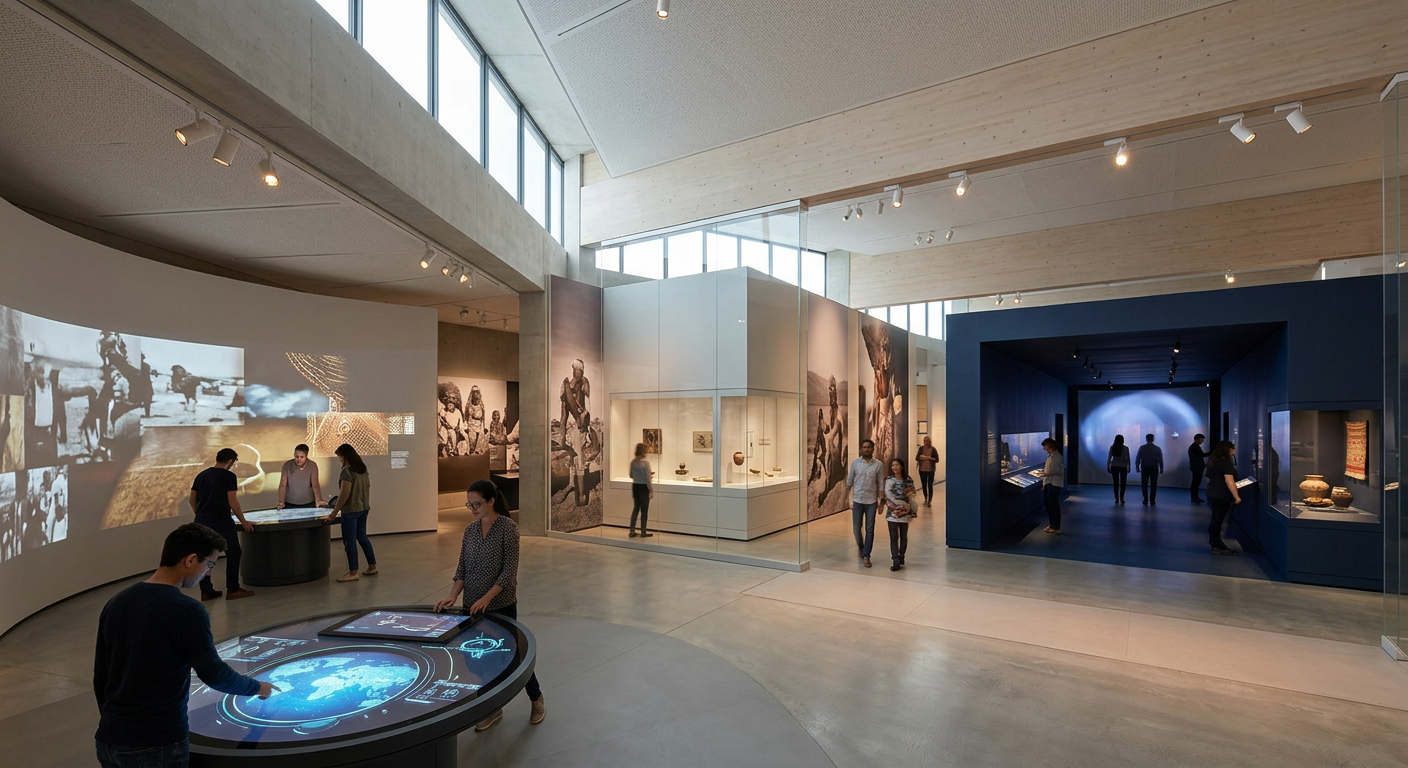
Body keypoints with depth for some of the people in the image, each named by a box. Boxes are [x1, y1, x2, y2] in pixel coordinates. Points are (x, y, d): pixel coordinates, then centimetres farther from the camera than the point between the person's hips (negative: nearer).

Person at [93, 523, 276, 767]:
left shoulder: (116, 603, 5)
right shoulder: (186, 611, -18)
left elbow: (100, 678, 13)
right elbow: (213, 674, -13)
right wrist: (256, 687, 4)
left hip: (109, 741, 7)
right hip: (157, 745, -7)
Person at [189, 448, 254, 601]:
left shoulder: (201, 475, 11)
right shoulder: (229, 476, -10)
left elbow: (192, 500, 15)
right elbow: (232, 502, -12)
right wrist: (243, 521, -4)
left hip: (201, 522, 7)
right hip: (221, 522, -7)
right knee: (233, 553, 5)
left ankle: (206, 591, 15)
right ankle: (232, 590, 6)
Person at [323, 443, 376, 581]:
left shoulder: (347, 471, -16)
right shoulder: (363, 469, 8)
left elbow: (344, 494, -19)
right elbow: (368, 489, 14)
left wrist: (334, 512, -14)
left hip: (351, 510, -8)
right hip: (364, 509, 8)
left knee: (349, 541, 1)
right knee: (362, 537, 17)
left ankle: (353, 572, 7)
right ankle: (372, 567, 21)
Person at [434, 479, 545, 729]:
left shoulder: (508, 528, -16)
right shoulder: (470, 530, 3)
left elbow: (510, 570, -18)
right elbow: (462, 568, 5)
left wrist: (487, 598, -25)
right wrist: (453, 596, -9)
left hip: (502, 605, -5)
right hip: (473, 606, 6)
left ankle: (536, 699, 28)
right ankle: (494, 707, 30)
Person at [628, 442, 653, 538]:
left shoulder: (633, 462, 1)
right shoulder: (646, 463, -18)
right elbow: (648, 478, -17)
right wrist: (651, 490, -9)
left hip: (635, 487, 6)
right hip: (643, 487, -6)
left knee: (635, 509, 15)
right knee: (644, 510, 6)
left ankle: (632, 532, 16)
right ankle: (643, 532, 13)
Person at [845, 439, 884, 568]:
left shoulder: (878, 465, -3)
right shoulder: (855, 462, -2)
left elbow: (880, 485, 1)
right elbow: (849, 482, 3)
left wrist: (881, 501, -2)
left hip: (871, 501, 0)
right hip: (857, 500, 0)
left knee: (870, 530, 3)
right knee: (856, 528, 6)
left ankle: (866, 556, 13)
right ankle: (861, 547, 34)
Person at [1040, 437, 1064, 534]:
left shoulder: (1057, 456, -15)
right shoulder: (1050, 456, 15)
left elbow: (1058, 471, -20)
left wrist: (1046, 474, -19)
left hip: (1054, 484, -10)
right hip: (1048, 483, 10)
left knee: (1053, 505, -5)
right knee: (1048, 504, 15)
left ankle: (1056, 528, 3)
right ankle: (1051, 524, 26)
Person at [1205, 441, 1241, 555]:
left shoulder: (1212, 462, 13)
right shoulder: (1225, 462, -14)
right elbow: (1229, 481, -20)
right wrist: (1237, 496, -18)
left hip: (1212, 494, 8)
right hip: (1221, 496, -8)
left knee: (1215, 520, 12)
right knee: (1218, 520, -4)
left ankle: (1215, 544, 18)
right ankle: (1218, 547, 2)